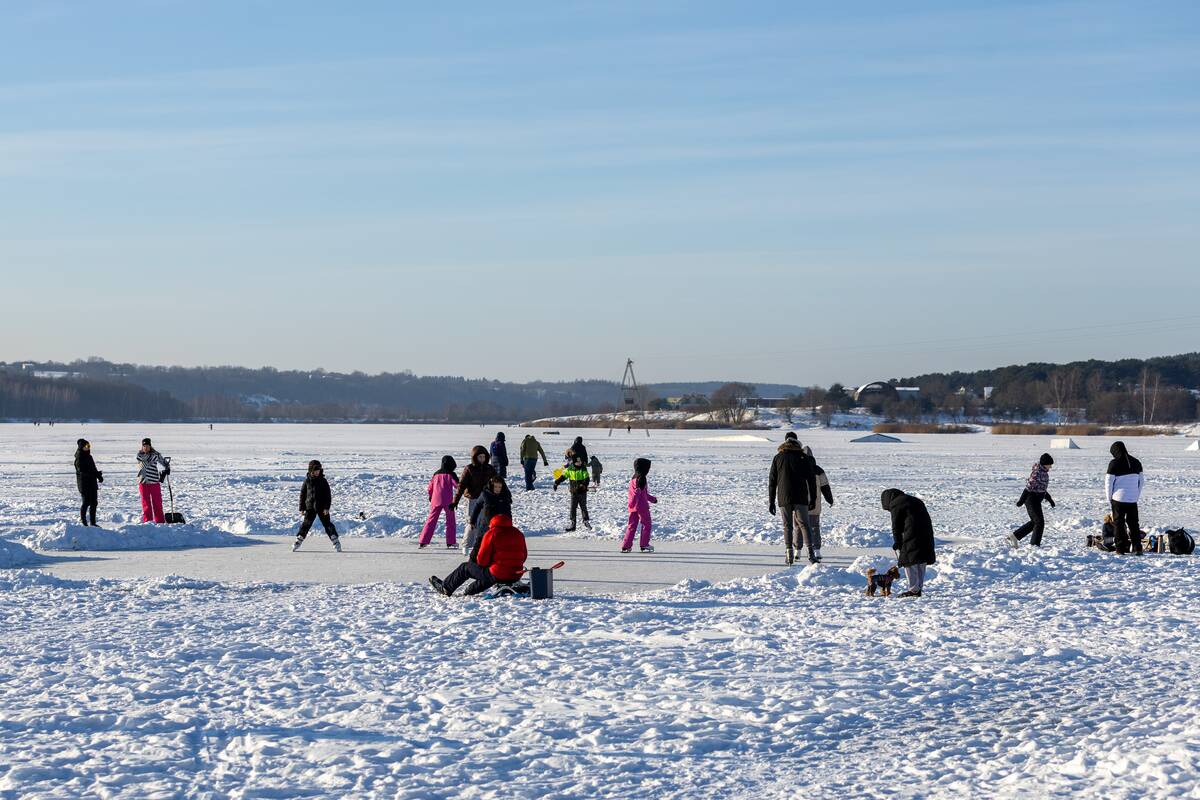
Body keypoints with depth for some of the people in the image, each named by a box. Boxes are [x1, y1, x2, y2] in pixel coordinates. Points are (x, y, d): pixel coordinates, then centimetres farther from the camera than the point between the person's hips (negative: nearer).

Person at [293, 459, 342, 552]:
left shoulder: (323, 481, 0)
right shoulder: (307, 481, 3)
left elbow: (328, 495, -1)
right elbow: (302, 495, 7)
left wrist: (327, 507, -10)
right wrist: (302, 509, 4)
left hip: (322, 508, -1)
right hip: (310, 507, 1)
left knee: (327, 524, -2)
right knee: (306, 524, 1)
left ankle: (336, 542, -2)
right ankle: (298, 542, 9)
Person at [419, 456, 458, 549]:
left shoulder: (436, 474, 11)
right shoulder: (450, 474, -3)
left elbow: (429, 488, 16)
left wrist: (430, 497, 31)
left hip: (436, 501, 4)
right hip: (448, 501, -4)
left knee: (431, 520, 7)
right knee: (450, 521, 8)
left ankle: (423, 542, 2)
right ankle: (450, 542, 5)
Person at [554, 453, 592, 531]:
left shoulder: (583, 469, -5)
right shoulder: (570, 469, 0)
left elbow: (587, 479, -9)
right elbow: (563, 476, 4)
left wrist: (583, 485, -27)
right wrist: (556, 483, -2)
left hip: (582, 492, -2)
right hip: (573, 492, 2)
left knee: (583, 507, 2)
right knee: (573, 508, 3)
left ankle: (586, 521, 14)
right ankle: (572, 524, 8)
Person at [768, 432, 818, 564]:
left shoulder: (778, 458, 7)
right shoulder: (803, 458, 4)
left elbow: (772, 481, 6)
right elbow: (811, 480, 3)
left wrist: (771, 502, 9)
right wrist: (813, 499, 9)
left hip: (784, 499, 0)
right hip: (801, 499, 0)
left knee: (787, 525, 7)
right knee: (803, 525, 2)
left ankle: (790, 554, -3)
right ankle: (810, 553, -11)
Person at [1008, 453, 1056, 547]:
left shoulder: (1043, 472, 11)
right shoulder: (1037, 473, -20)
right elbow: (1029, 487, -21)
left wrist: (1049, 499, 18)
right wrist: (1021, 500, -21)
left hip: (1036, 500, 10)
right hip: (1032, 500, -10)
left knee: (1034, 522, 16)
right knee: (1039, 522, -4)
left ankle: (1014, 536, 20)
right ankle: (1035, 544, 5)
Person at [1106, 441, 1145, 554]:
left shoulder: (1114, 463, -10)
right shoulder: (1136, 462, 8)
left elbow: (1109, 481, -9)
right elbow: (1142, 481, 13)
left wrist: (1109, 497, 3)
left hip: (1118, 498, -5)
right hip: (1133, 499, 5)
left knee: (1119, 523, 4)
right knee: (1134, 524, 10)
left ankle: (1121, 548, 3)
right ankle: (1137, 548, 4)